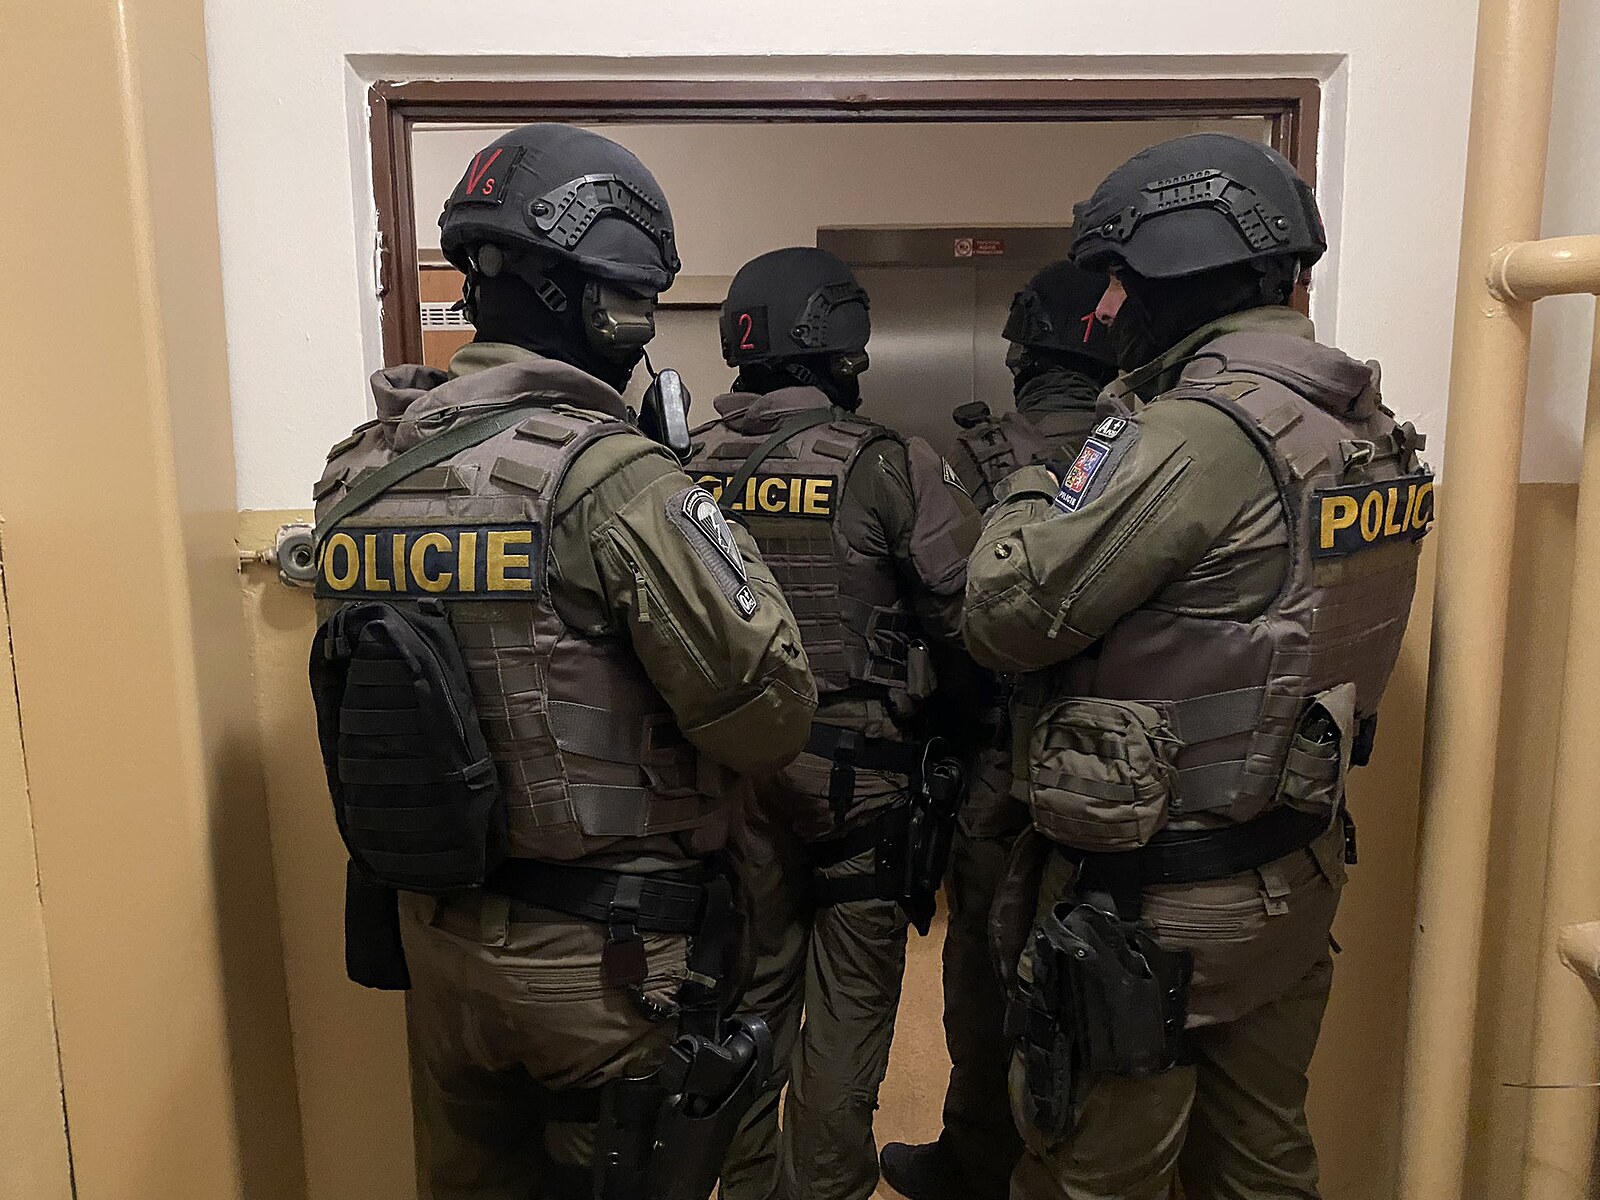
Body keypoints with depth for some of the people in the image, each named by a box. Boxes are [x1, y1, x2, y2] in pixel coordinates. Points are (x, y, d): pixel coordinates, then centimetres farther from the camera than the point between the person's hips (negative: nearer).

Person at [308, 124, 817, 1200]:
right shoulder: (616, 479, -23)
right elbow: (771, 717, -22)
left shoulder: (357, 473, -1)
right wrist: (704, 526, -5)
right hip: (606, 960, -6)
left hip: (438, 938, 7)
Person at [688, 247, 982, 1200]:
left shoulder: (687, 464, -2)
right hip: (858, 773, -4)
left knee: (749, 979, 20)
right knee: (851, 993, 13)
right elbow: (973, 612, -14)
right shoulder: (890, 465, -14)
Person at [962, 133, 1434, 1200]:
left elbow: (1010, 617, -21)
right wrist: (1079, 465, 9)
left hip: (1154, 901, -9)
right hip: (1296, 871, 9)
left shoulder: (1194, 433, -23)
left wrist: (1026, 492, -1)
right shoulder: (1365, 422, 5)